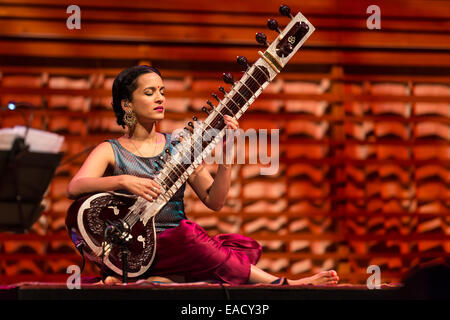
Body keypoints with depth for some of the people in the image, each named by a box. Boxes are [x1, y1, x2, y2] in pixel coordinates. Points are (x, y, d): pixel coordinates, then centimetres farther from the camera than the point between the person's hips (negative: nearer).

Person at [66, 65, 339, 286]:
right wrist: (123, 181, -27)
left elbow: (214, 201, 6)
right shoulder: (110, 151, 7)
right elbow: (74, 188, -12)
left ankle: (155, 281, -30)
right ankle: (279, 284, -29)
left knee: (244, 247, -25)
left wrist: (226, 153, -7)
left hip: (178, 253, 4)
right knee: (188, 232, -35)